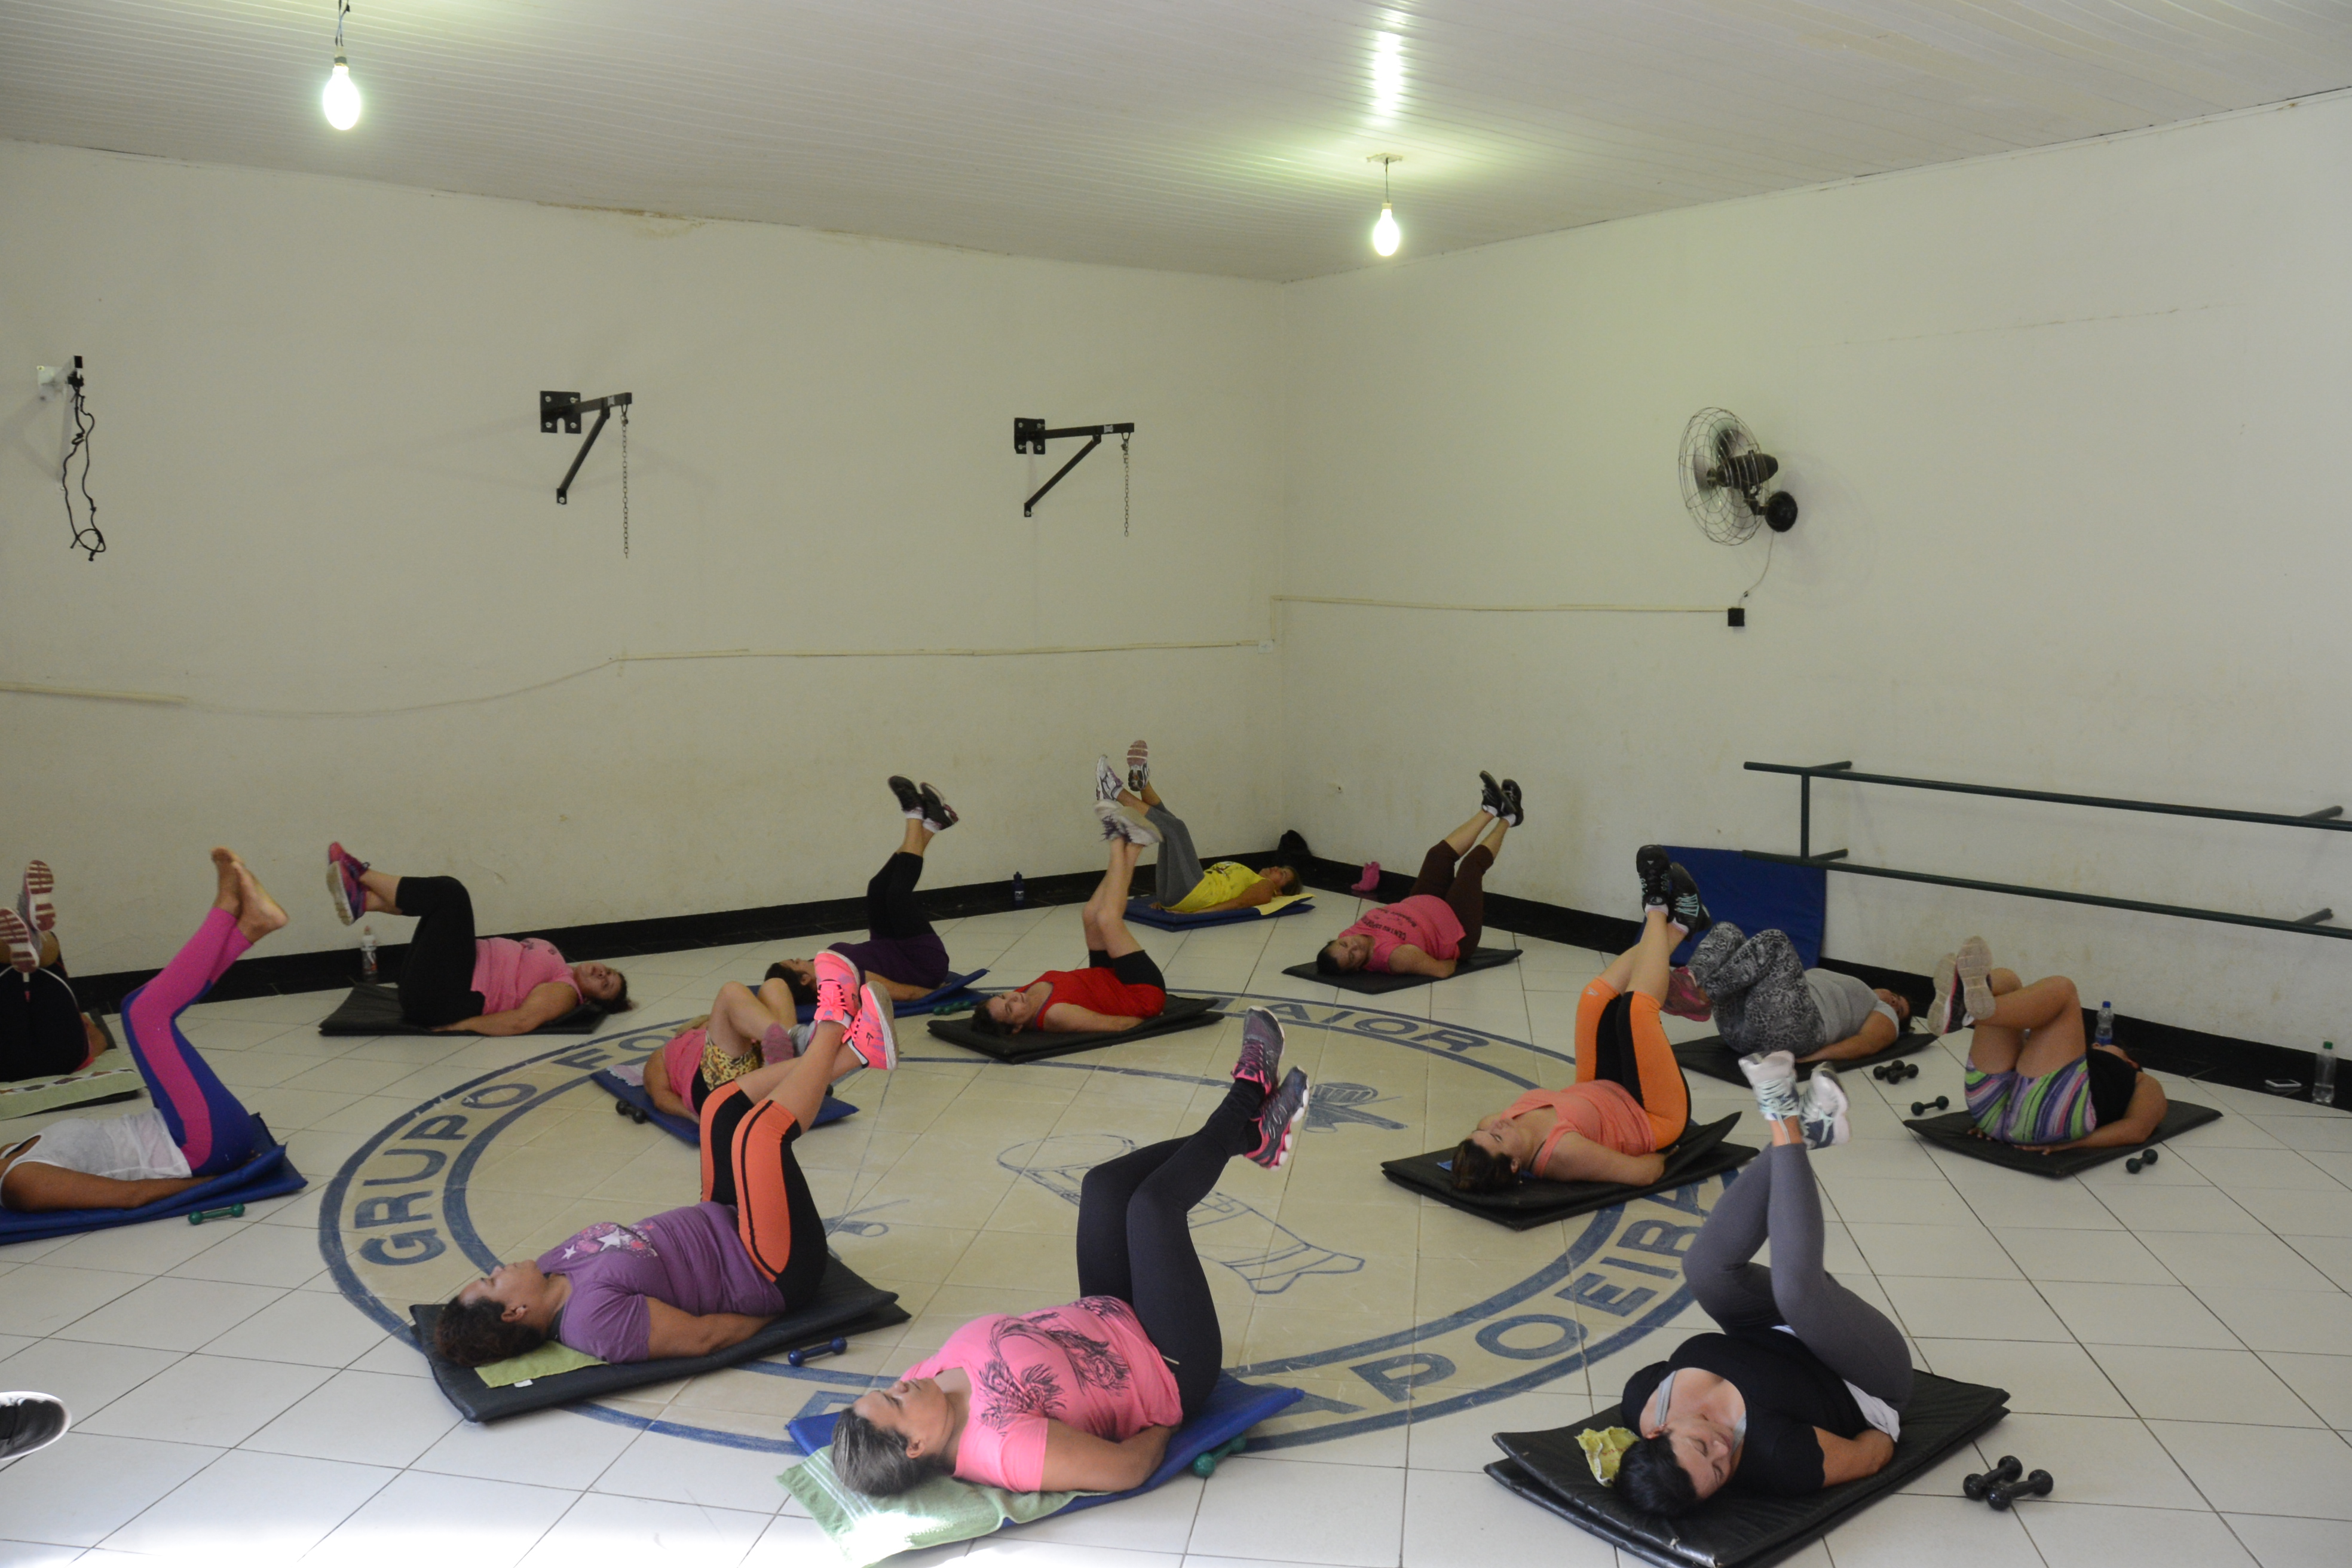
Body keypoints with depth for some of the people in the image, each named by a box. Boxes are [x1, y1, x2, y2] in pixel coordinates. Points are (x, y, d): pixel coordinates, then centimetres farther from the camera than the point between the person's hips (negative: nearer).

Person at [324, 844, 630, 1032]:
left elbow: (521, 1021, -25)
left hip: (442, 996, -9)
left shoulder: (564, 993, -9)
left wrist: (456, 1027, -26)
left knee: (450, 894, -17)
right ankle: (361, 901, 2)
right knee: (448, 895, 16)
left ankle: (361, 874, -3)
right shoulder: (559, 973, 17)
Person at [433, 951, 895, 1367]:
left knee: (723, 1106, 6)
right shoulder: (593, 1318, -29)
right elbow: (703, 1337, -26)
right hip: (774, 1278, -9)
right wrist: (777, 1317, -15)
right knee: (760, 1131, -26)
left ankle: (853, 1050, 4)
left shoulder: (552, 1268, -4)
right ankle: (834, 1027, -2)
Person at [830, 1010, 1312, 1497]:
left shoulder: (929, 1379, -19)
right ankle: (1248, 1095, 17)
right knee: (1152, 1202, -13)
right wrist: (1162, 1427, -15)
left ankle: (1256, 1135, 21)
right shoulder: (1003, 1448, -40)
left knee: (1105, 1183, 2)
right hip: (1172, 1369, -7)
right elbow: (1128, 1467, -34)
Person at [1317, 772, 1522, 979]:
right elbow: (1442, 970, -40)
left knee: (1439, 853, 4)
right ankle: (1507, 818, 31)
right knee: (1473, 863, 0)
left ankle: (1491, 809, 27)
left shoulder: (1349, 937, -25)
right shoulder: (1394, 957, -45)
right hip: (1457, 932, -6)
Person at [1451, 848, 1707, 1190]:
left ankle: (1677, 924, 18)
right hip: (1656, 1118, -6)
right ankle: (1657, 911, 11)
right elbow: (1645, 1174, -34)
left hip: (1605, 1092, 6)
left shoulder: (1492, 1131, -26)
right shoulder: (1563, 1152, -43)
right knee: (1635, 1006, -19)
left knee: (1597, 998, -5)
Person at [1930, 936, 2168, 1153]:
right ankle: (1959, 1004, -41)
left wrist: (2067, 1144, -6)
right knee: (2004, 980, -1)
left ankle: (1975, 1010, -45)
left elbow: (2138, 1130, 13)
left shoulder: (2145, 1084, 36)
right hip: (1995, 1108, 4)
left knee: (2060, 989, -10)